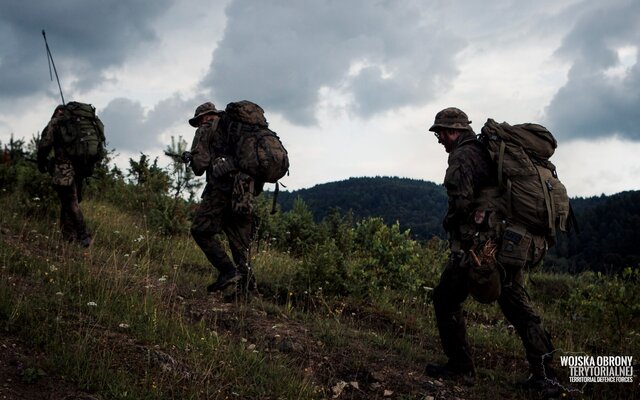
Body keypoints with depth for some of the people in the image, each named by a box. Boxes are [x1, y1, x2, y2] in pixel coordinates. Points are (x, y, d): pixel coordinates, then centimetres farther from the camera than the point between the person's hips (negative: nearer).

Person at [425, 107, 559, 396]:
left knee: (446, 300, 6)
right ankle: (543, 375, 9)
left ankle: (460, 367, 9)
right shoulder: (491, 153, 18)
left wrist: (450, 223, -4)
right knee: (518, 307, 12)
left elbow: (461, 201, -22)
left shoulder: (462, 156, -10)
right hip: (509, 244, 8)